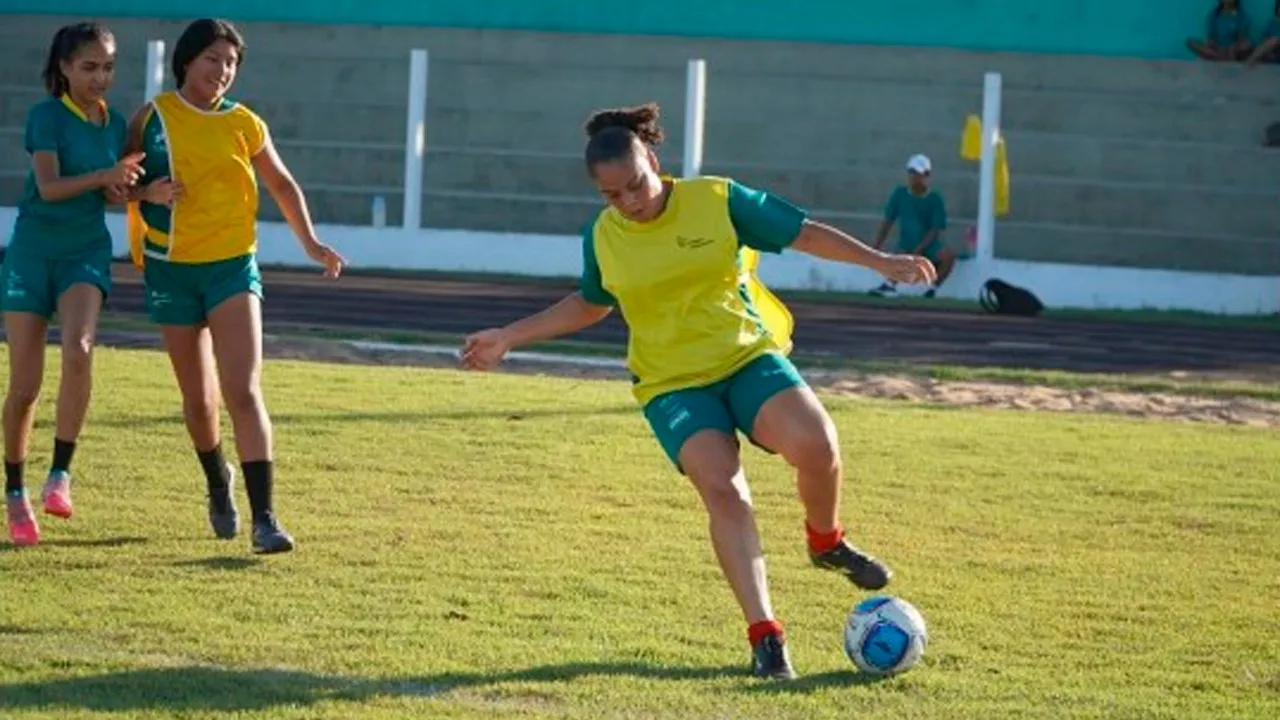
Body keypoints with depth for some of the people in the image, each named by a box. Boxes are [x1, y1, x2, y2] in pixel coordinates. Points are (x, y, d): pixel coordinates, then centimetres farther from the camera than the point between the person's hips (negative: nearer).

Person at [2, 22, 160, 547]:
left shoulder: (115, 124, 8)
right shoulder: (47, 115, -8)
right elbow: (49, 186, -18)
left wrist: (128, 188, -4)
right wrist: (104, 176, -31)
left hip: (86, 251, 3)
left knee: (78, 351, -26)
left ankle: (60, 474, -19)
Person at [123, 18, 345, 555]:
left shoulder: (244, 124, 1)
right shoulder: (152, 118, -1)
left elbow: (282, 184, 14)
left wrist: (310, 242, 4)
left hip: (233, 268, -1)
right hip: (171, 270, 1)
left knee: (244, 392, -15)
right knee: (199, 399, 9)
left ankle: (264, 518, -19)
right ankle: (218, 483, 39)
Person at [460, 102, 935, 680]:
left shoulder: (719, 200, -6)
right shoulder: (603, 237, 2)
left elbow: (804, 234, 1)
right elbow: (588, 306, 21)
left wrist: (880, 262, -6)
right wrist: (509, 338, 17)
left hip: (749, 356, 0)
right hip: (673, 384, 0)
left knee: (816, 446, -26)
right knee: (721, 487, -23)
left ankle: (827, 543, 7)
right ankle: (764, 636, -18)